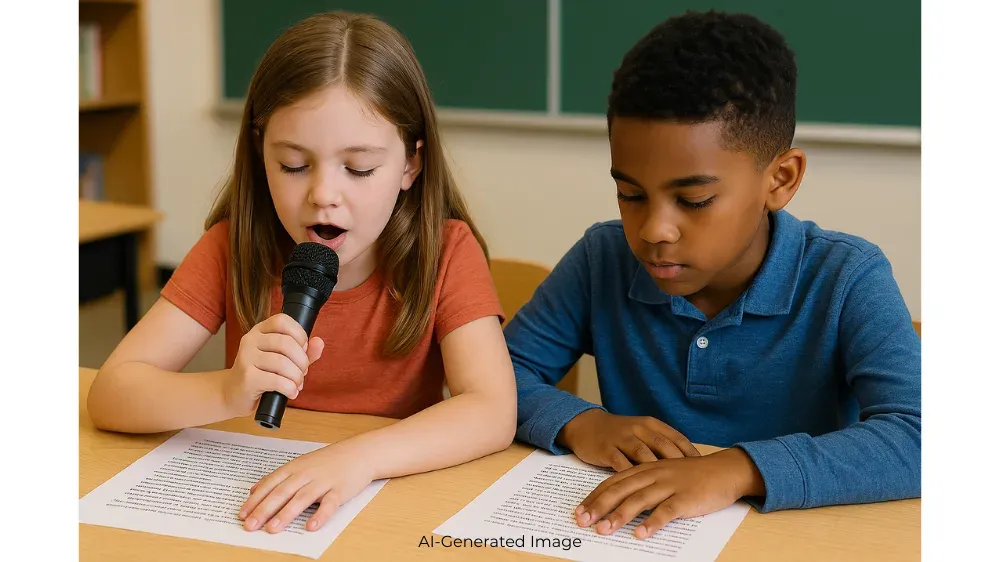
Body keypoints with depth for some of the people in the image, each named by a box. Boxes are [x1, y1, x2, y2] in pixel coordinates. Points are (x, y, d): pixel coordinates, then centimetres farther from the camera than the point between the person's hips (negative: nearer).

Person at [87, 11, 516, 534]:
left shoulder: (446, 251, -10)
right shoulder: (233, 247, -6)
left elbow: (494, 411, -22)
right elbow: (109, 393, -12)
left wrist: (357, 457, -38)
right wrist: (229, 392, -31)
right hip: (255, 505, 2)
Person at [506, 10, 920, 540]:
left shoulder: (846, 281, -13)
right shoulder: (602, 260, -4)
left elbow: (915, 442, -25)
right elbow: (501, 372, 2)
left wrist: (739, 470, -36)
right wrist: (578, 421, -18)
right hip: (635, 543, 2)